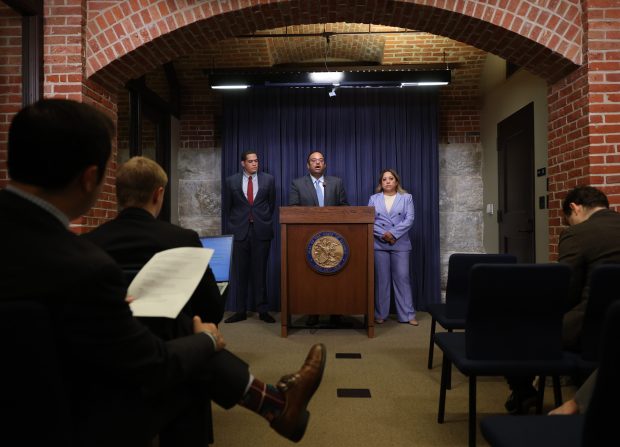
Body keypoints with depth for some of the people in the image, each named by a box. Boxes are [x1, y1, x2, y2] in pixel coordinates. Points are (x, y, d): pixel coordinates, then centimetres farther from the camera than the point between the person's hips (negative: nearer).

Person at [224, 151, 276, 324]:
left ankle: (263, 310, 12)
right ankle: (241, 311, 12)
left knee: (260, 271, 4)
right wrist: (235, 224, 12)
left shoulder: (268, 179, 4)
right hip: (240, 231, 1)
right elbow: (228, 206, 13)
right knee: (240, 272, 4)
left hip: (262, 231, 0)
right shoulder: (232, 181, 4)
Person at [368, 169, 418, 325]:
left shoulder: (406, 198, 8)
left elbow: (409, 219, -3)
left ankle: (407, 314, 6)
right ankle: (380, 314, 12)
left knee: (402, 278, -1)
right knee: (381, 279, 4)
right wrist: (383, 234, -13)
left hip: (400, 244, -1)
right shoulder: (374, 198, 11)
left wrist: (393, 234, -14)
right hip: (379, 244, 1)